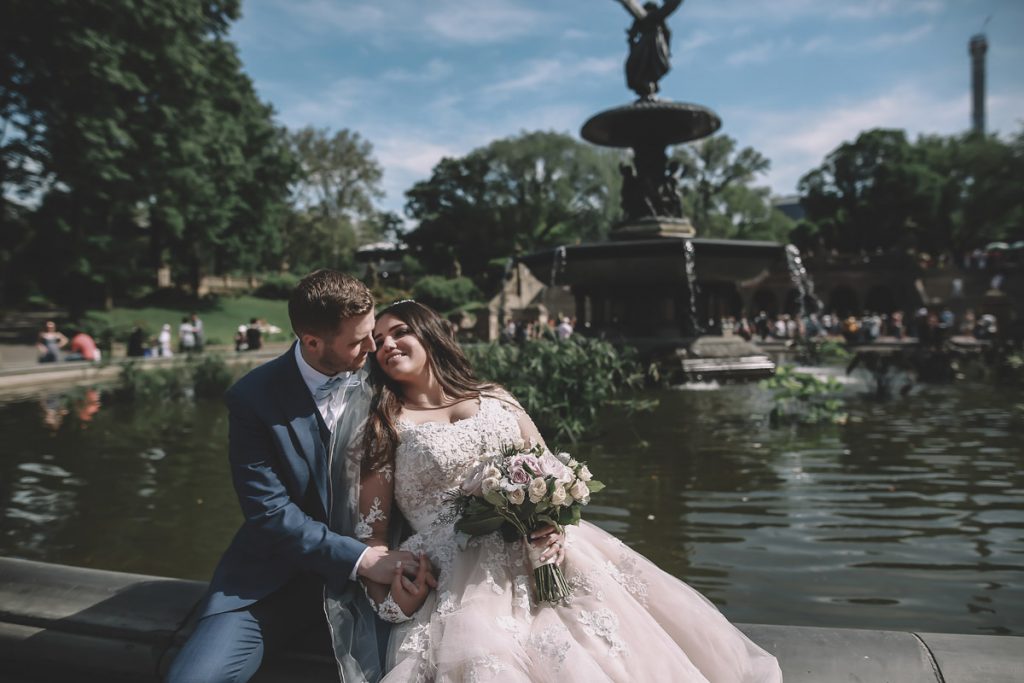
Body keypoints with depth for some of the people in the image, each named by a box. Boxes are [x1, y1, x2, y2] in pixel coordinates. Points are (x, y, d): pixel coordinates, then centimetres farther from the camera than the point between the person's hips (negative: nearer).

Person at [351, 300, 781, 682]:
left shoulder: (495, 398, 14)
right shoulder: (385, 428, 6)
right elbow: (371, 532, 3)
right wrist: (391, 597, -13)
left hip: (544, 554, 3)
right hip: (465, 579, -2)